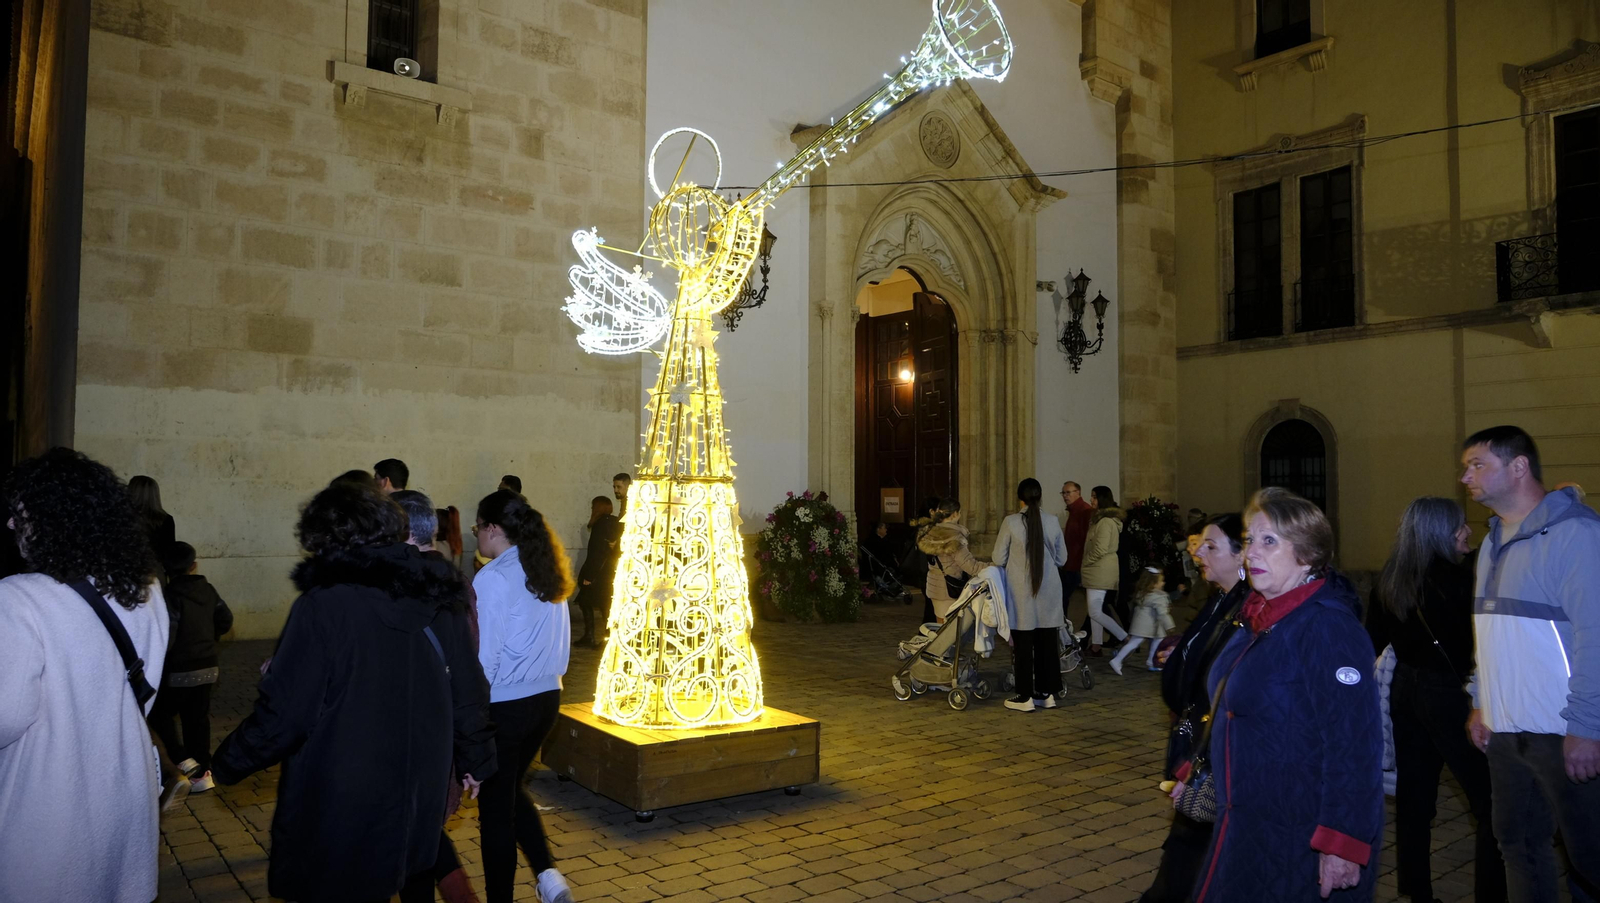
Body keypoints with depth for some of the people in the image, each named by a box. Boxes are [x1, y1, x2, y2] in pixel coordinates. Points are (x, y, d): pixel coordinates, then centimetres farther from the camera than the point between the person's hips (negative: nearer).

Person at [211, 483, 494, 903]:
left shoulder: (323, 605, -19)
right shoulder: (437, 597, -2)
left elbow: (283, 714, -17)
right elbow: (466, 694, 4)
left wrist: (227, 764, 1)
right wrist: (476, 760, 18)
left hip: (341, 810, -5)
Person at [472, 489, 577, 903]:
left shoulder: (493, 577, -17)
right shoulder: (548, 572, 4)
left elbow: (483, 660, -16)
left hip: (503, 705, -7)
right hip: (547, 699, 7)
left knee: (495, 806, 10)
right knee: (512, 789, 25)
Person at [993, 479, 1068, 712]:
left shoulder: (1011, 522, -11)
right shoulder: (1052, 521, -2)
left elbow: (999, 559, -5)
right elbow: (1061, 558, 8)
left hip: (1021, 591, -3)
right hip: (1049, 590, 3)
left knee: (1023, 644, 3)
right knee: (1048, 642, 11)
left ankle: (1025, 697, 8)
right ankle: (1047, 693, 18)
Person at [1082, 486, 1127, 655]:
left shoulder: (1105, 521, -18)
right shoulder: (1105, 519, 14)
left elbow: (1100, 549, -23)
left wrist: (1086, 561, -9)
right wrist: (1088, 563, 10)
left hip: (1101, 569, -10)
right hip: (1099, 569, 10)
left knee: (1095, 612, -9)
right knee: (1096, 610, 12)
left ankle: (1126, 639, -4)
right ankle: (1095, 645, 16)